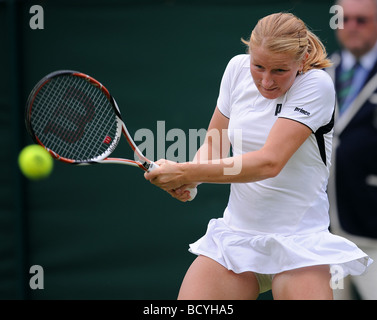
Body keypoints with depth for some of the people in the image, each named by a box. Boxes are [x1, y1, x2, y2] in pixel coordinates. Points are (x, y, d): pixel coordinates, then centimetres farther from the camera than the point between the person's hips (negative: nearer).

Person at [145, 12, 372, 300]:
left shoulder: (317, 85, -16)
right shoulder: (237, 69, 2)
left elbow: (269, 162, -23)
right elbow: (214, 142, 13)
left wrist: (185, 173, -21)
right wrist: (188, 179, -10)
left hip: (298, 240, -4)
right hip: (234, 237, 4)